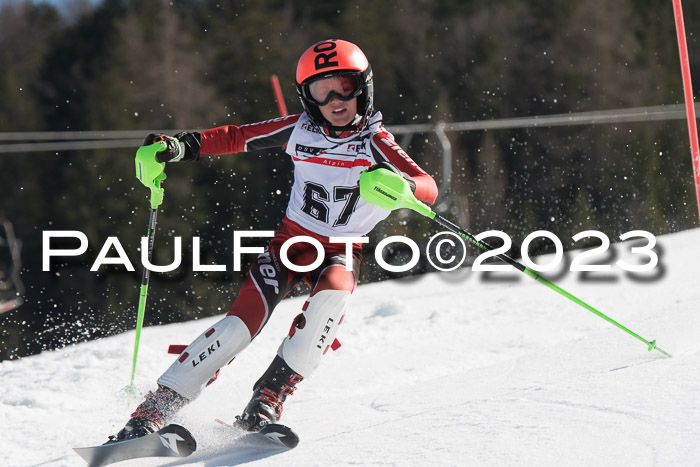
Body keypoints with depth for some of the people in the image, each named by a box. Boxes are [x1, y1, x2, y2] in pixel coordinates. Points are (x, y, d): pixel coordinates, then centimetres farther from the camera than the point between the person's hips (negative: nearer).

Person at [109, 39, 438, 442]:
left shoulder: (375, 141, -13)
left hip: (342, 252, -1)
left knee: (331, 299, -35)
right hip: (293, 239, 1)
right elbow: (237, 138, 3)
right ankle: (151, 413, -17)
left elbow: (428, 188, -25)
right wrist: (181, 146, -11)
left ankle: (268, 400, -28)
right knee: (244, 322, -18)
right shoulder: (301, 129, -6)